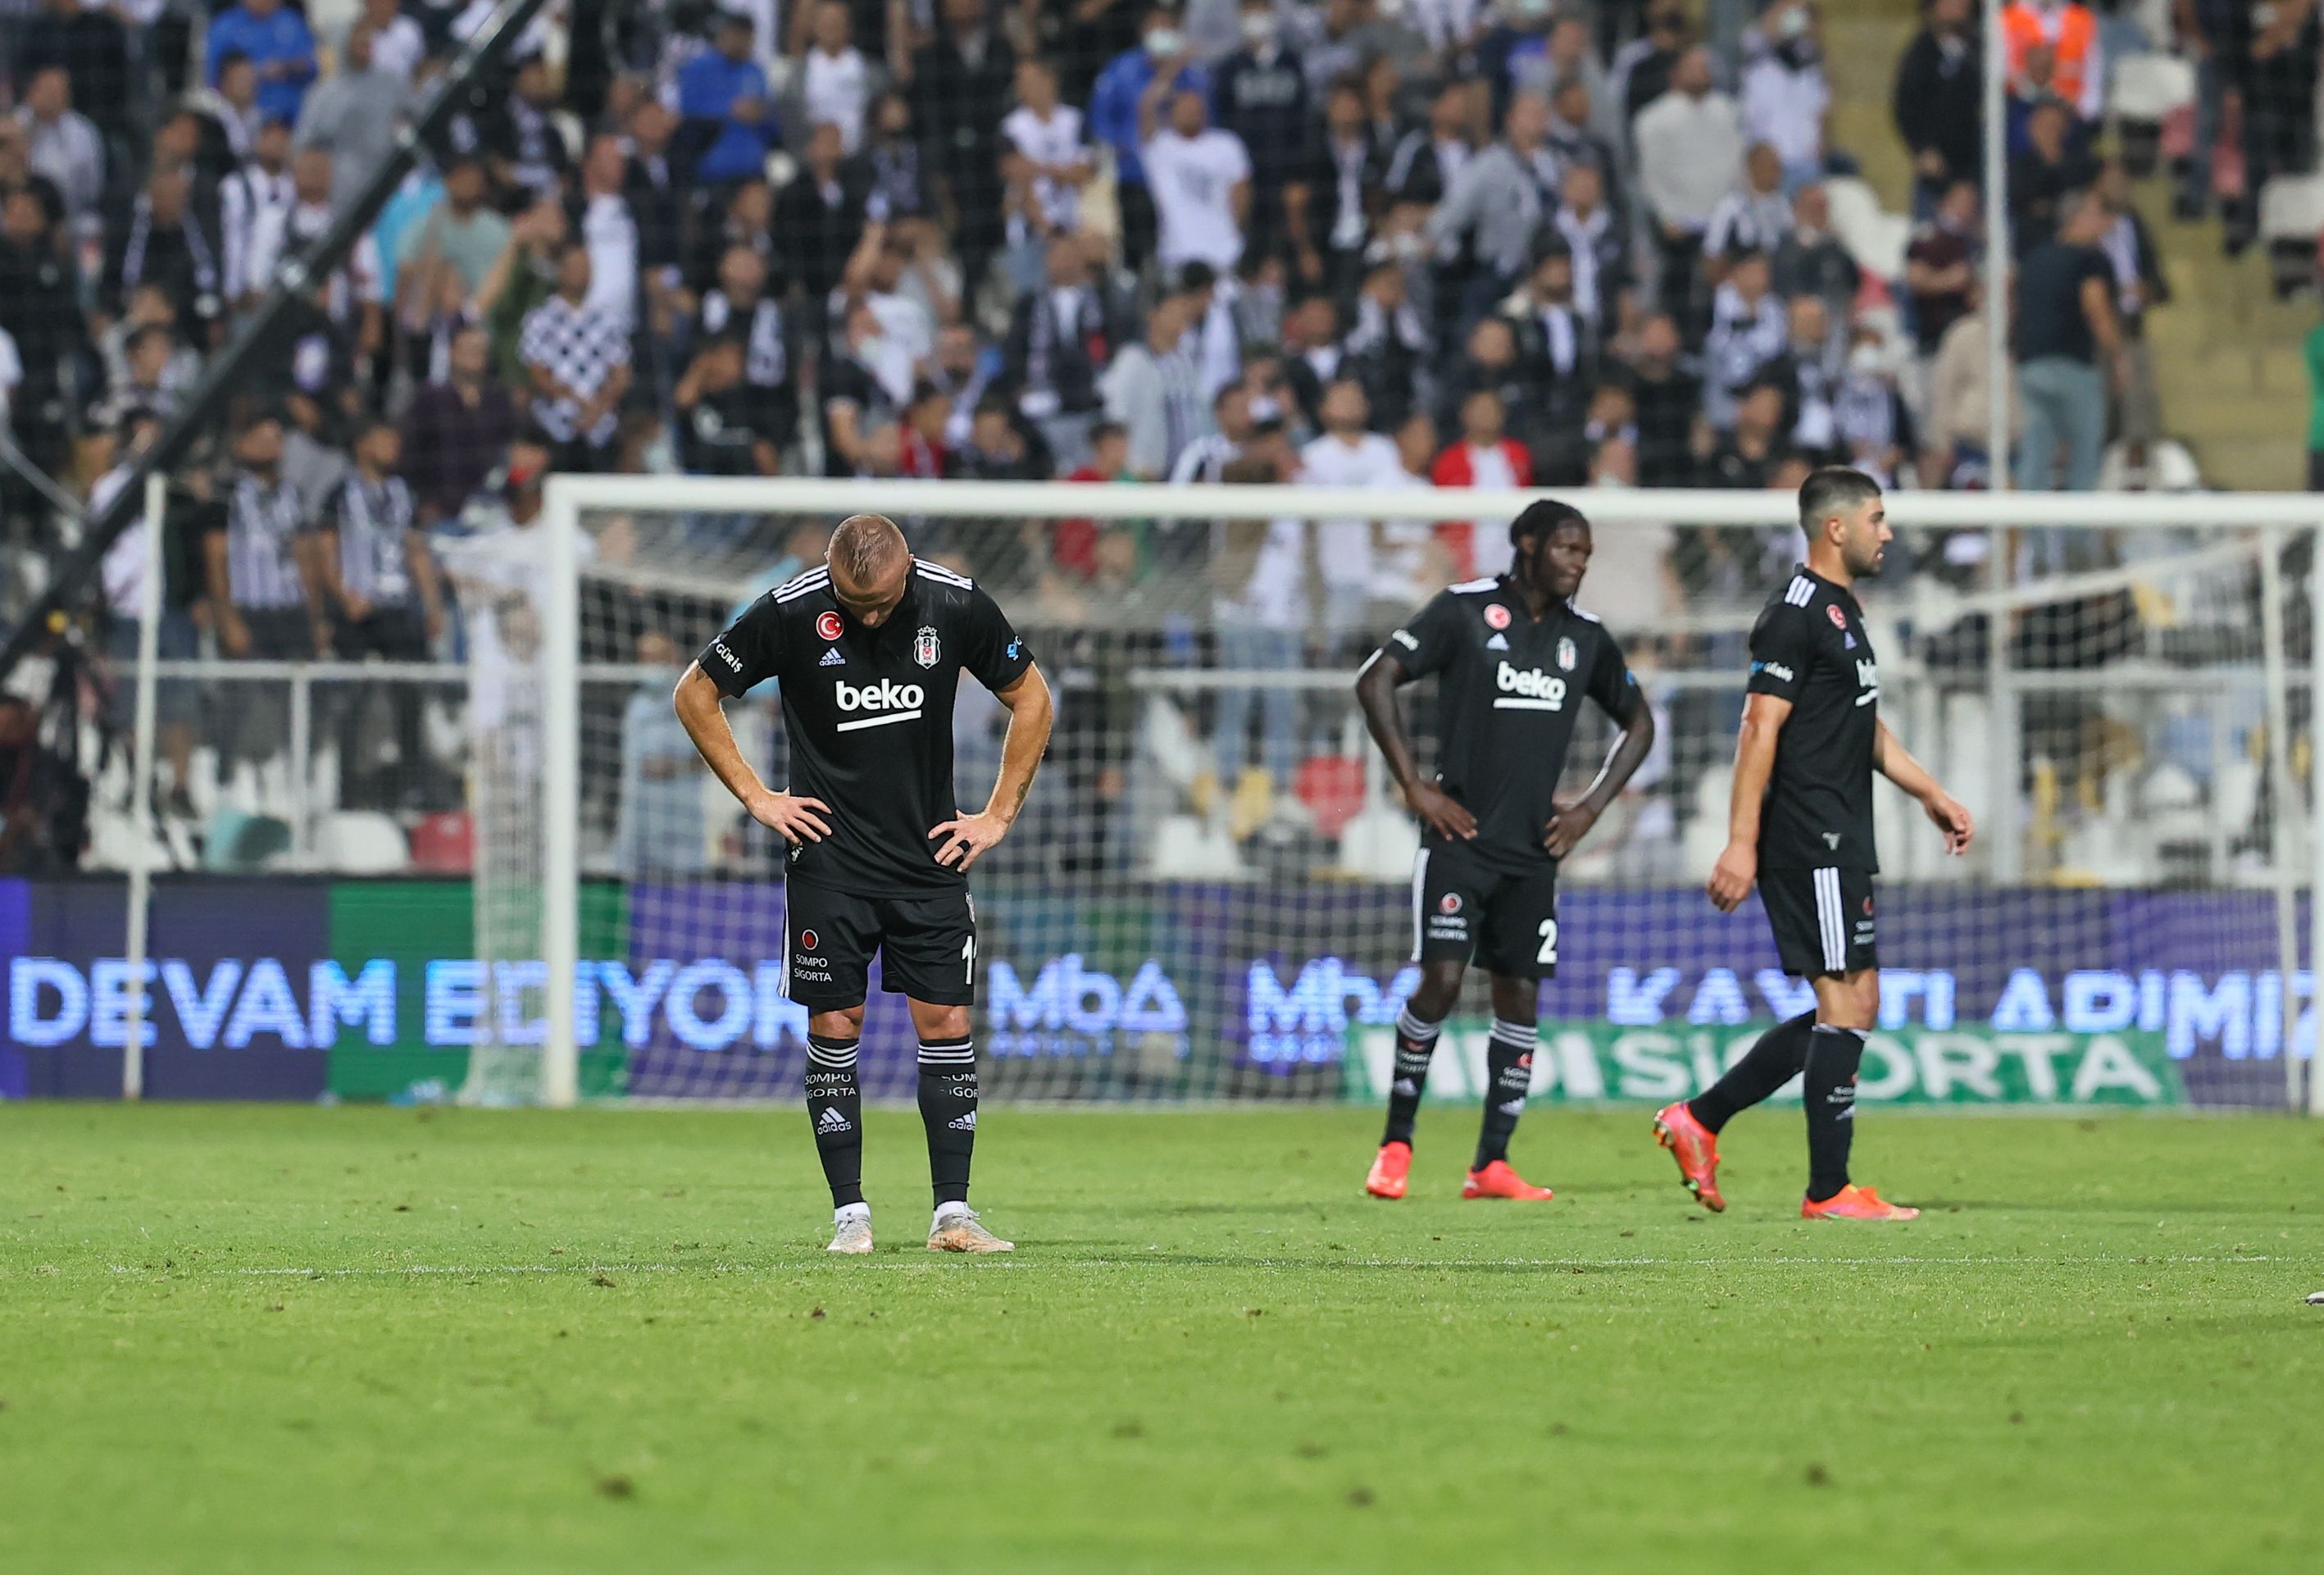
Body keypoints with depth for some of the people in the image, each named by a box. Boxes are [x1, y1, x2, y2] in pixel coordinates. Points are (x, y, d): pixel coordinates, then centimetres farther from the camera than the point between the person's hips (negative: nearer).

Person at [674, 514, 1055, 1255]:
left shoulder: (956, 605, -7)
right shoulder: (790, 612, -11)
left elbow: (1031, 697, 8)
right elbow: (696, 694, 2)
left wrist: (999, 815, 4)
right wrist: (755, 797, -2)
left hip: (930, 856, 1)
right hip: (829, 856, -1)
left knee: (946, 1021, -3)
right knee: (834, 1026, -3)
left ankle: (952, 1213, 1)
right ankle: (850, 1214, 4)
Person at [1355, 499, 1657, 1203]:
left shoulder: (1586, 637, 9)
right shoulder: (1464, 610, -6)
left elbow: (1639, 723, 22)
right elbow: (1375, 682, -7)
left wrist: (1591, 806, 11)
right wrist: (1416, 787, -10)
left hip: (1534, 847, 5)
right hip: (1460, 836, -5)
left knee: (1520, 994, 2)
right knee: (1441, 980, -13)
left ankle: (1492, 1164, 7)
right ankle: (1396, 1144, 1)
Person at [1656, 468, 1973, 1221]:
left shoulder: (1841, 611, 19)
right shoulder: (1796, 615, -13)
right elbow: (1761, 727, -18)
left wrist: (1931, 793, 24)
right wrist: (1740, 844, -22)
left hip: (1842, 845, 10)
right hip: (1811, 842, -10)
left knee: (1853, 1008, 12)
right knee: (1847, 1003, -8)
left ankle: (1699, 1120, 15)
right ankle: (1828, 1191, -4)